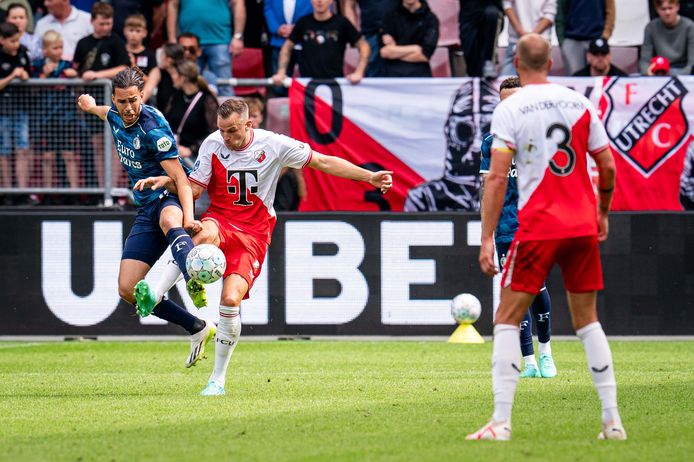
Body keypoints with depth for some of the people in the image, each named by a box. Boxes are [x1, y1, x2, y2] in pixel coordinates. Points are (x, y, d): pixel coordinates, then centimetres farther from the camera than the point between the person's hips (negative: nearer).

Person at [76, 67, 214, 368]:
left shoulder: (153, 127, -19)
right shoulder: (116, 116, 4)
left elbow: (180, 177, -24)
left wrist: (188, 217, -39)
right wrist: (92, 107, 56)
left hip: (170, 199, -8)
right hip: (146, 210, 8)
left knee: (168, 220, -47)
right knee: (128, 289, -3)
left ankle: (195, 285, -75)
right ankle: (197, 328, 5)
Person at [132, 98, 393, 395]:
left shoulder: (273, 145, -6)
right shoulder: (213, 145, -1)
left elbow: (324, 162, 0)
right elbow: (193, 189, 5)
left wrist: (370, 177, -4)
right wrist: (166, 181, -15)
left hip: (253, 234, -1)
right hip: (220, 219, 1)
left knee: (230, 300, -19)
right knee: (205, 234, -40)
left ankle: (218, 380, -4)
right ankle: (154, 297, -41)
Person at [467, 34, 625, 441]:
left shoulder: (510, 108, -5)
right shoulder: (579, 102, 6)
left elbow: (497, 177, -11)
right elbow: (608, 167, 8)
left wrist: (487, 239, -10)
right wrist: (603, 212, 25)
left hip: (536, 226, -4)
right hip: (583, 226, 4)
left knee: (507, 320, 3)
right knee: (587, 320, 14)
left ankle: (501, 422, -7)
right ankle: (613, 420, 8)